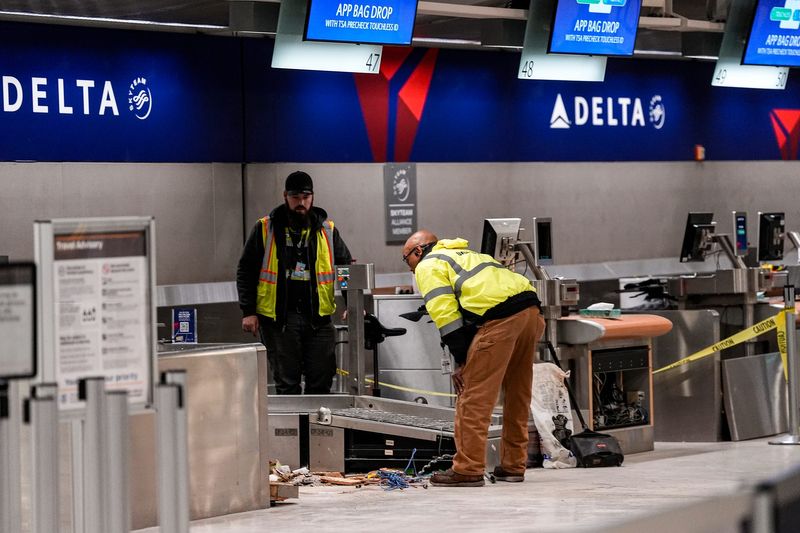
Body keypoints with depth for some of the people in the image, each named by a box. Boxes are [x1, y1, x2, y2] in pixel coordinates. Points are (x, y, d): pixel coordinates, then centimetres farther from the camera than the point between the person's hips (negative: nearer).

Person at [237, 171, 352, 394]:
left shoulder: (327, 230, 10)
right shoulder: (265, 229, 3)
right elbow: (246, 271, 4)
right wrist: (248, 311, -4)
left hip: (318, 318, 2)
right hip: (279, 318, -2)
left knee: (321, 383, 2)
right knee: (286, 384, 1)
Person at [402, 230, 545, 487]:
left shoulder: (428, 266, 10)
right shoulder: (465, 255, 37)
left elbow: (446, 315, -3)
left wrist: (461, 360, -2)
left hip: (499, 318, -9)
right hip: (532, 311, 9)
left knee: (473, 397, -3)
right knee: (517, 394, 18)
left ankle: (467, 470, -3)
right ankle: (513, 466, 25)